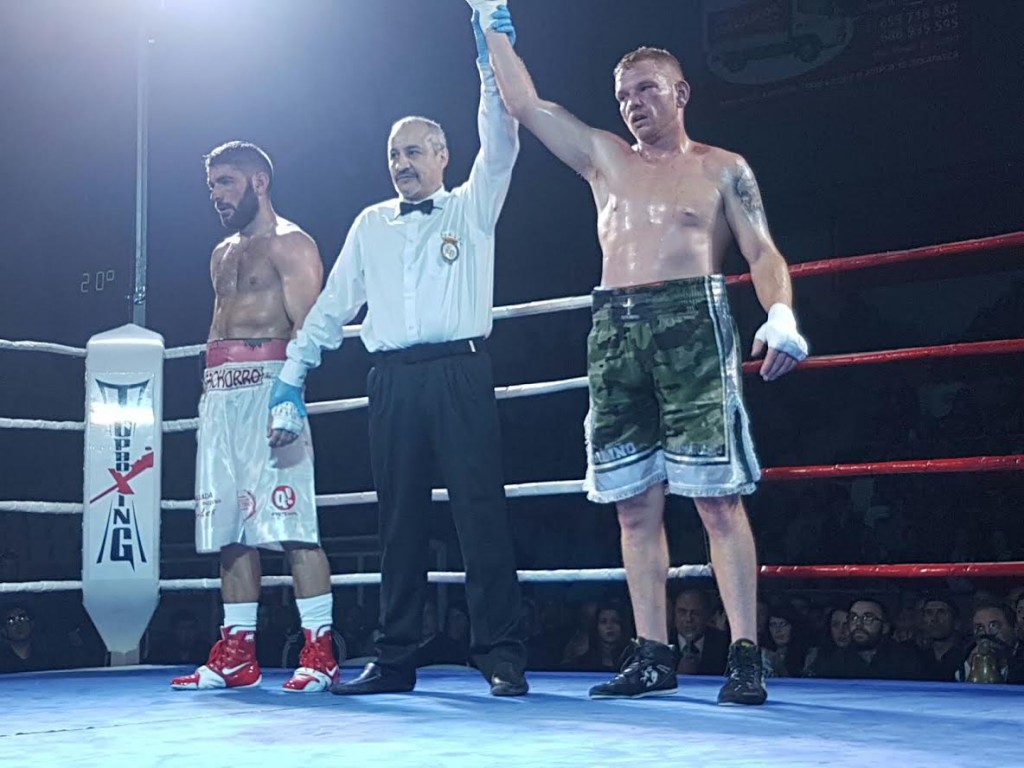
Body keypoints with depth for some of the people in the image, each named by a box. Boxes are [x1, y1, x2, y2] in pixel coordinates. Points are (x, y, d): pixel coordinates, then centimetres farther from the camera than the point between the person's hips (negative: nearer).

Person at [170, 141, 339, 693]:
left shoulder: (289, 244, 0)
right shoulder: (222, 255, 25)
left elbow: (307, 327, -11)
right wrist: (211, 397, 16)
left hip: (267, 383, -8)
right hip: (220, 393, 8)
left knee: (290, 524, -12)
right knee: (227, 526, 7)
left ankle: (319, 652, -10)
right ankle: (236, 653, 12)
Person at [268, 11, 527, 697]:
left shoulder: (472, 208, 10)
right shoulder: (371, 225, 19)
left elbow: (501, 146, -5)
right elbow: (334, 304, 18)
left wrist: (492, 62, -12)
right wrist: (293, 372, 12)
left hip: (460, 373, -3)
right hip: (393, 381, 4)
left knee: (481, 512, -7)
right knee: (400, 519, 5)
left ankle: (502, 656, -5)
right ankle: (396, 660, 10)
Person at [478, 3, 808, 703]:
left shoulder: (722, 169, 9)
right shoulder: (604, 158, 20)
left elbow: (764, 253, 0)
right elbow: (526, 104, 19)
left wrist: (781, 314, -18)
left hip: (693, 321, -4)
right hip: (616, 329, 5)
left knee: (717, 497, -9)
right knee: (635, 504, 3)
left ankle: (746, 656, -8)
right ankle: (654, 655, 8)